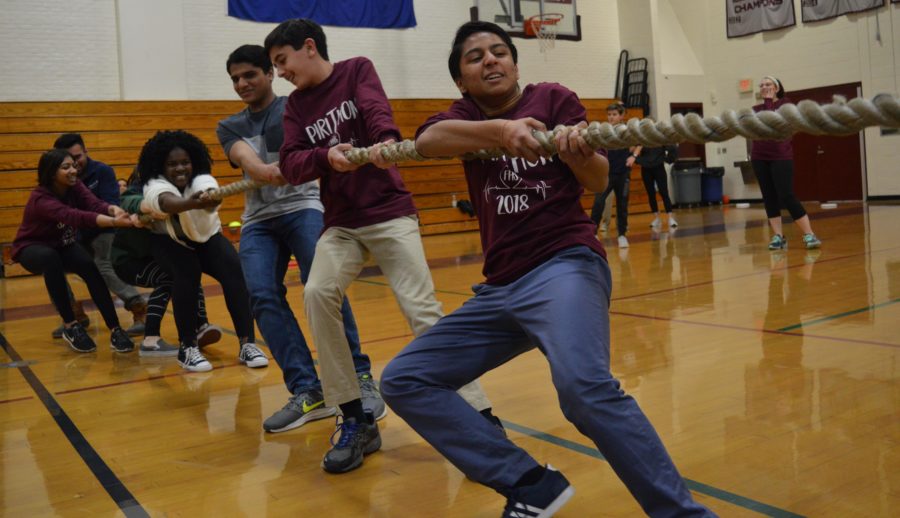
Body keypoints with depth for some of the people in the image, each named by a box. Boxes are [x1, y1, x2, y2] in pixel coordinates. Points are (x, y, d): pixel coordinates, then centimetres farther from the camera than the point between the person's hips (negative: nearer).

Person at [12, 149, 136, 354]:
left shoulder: (75, 186, -14)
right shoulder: (41, 199, -32)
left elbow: (94, 204, -33)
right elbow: (73, 216, -49)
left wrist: (114, 209, -57)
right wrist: (114, 222, -64)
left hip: (62, 245, 5)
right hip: (32, 248, -5)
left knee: (90, 266, -26)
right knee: (51, 259, -38)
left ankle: (114, 329, -24)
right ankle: (70, 325, -27)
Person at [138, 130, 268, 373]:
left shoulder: (201, 180, -27)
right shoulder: (154, 186, -29)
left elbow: (212, 196, -52)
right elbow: (167, 203, -53)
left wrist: (210, 200, -77)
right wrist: (192, 203, -75)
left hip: (206, 237, 1)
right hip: (169, 241, -1)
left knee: (234, 270, -26)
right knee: (187, 274, -31)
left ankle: (247, 344, -22)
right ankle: (187, 347, -20)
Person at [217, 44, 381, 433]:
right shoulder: (229, 128, 18)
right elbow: (243, 157, -6)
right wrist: (263, 171, -32)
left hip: (302, 206, -3)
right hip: (258, 220, 4)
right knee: (263, 296, -19)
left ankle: (359, 378, -17)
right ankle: (308, 392, -20)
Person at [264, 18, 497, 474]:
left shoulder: (357, 70, 0)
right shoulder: (296, 105, 11)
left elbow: (375, 109, -21)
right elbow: (290, 165, -2)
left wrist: (386, 141, -43)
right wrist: (326, 156, -24)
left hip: (389, 213, -4)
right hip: (340, 223, 4)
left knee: (422, 308, -13)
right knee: (317, 293, -19)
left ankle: (481, 418, -4)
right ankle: (356, 422, -9)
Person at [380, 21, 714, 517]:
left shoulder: (553, 98, 5)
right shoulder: (467, 114, 13)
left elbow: (598, 181, -7)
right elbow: (427, 141, -12)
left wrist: (580, 152, -31)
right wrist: (500, 130, -31)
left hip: (564, 265, -6)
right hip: (499, 286, 6)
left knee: (585, 387, -33)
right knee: (402, 381, -1)